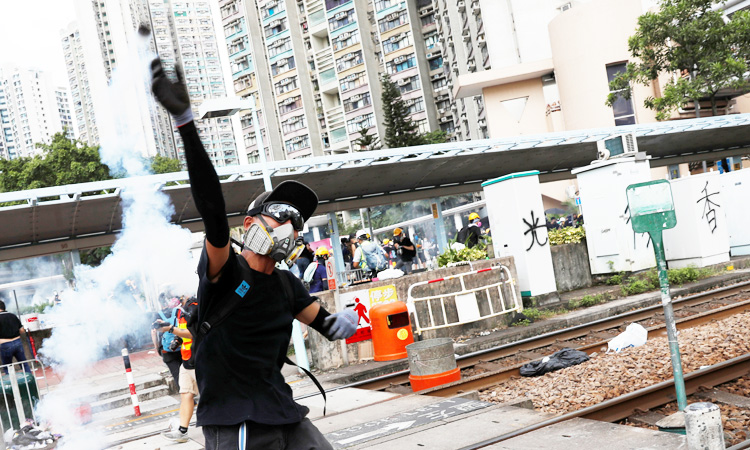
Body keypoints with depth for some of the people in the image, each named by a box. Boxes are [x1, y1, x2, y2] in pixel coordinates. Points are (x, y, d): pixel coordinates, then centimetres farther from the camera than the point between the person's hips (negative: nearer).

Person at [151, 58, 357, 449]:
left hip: (282, 413, 7)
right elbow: (213, 212, -25)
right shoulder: (225, 270, -9)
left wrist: (347, 321, -4)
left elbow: (329, 327, 20)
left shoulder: (287, 285, 12)